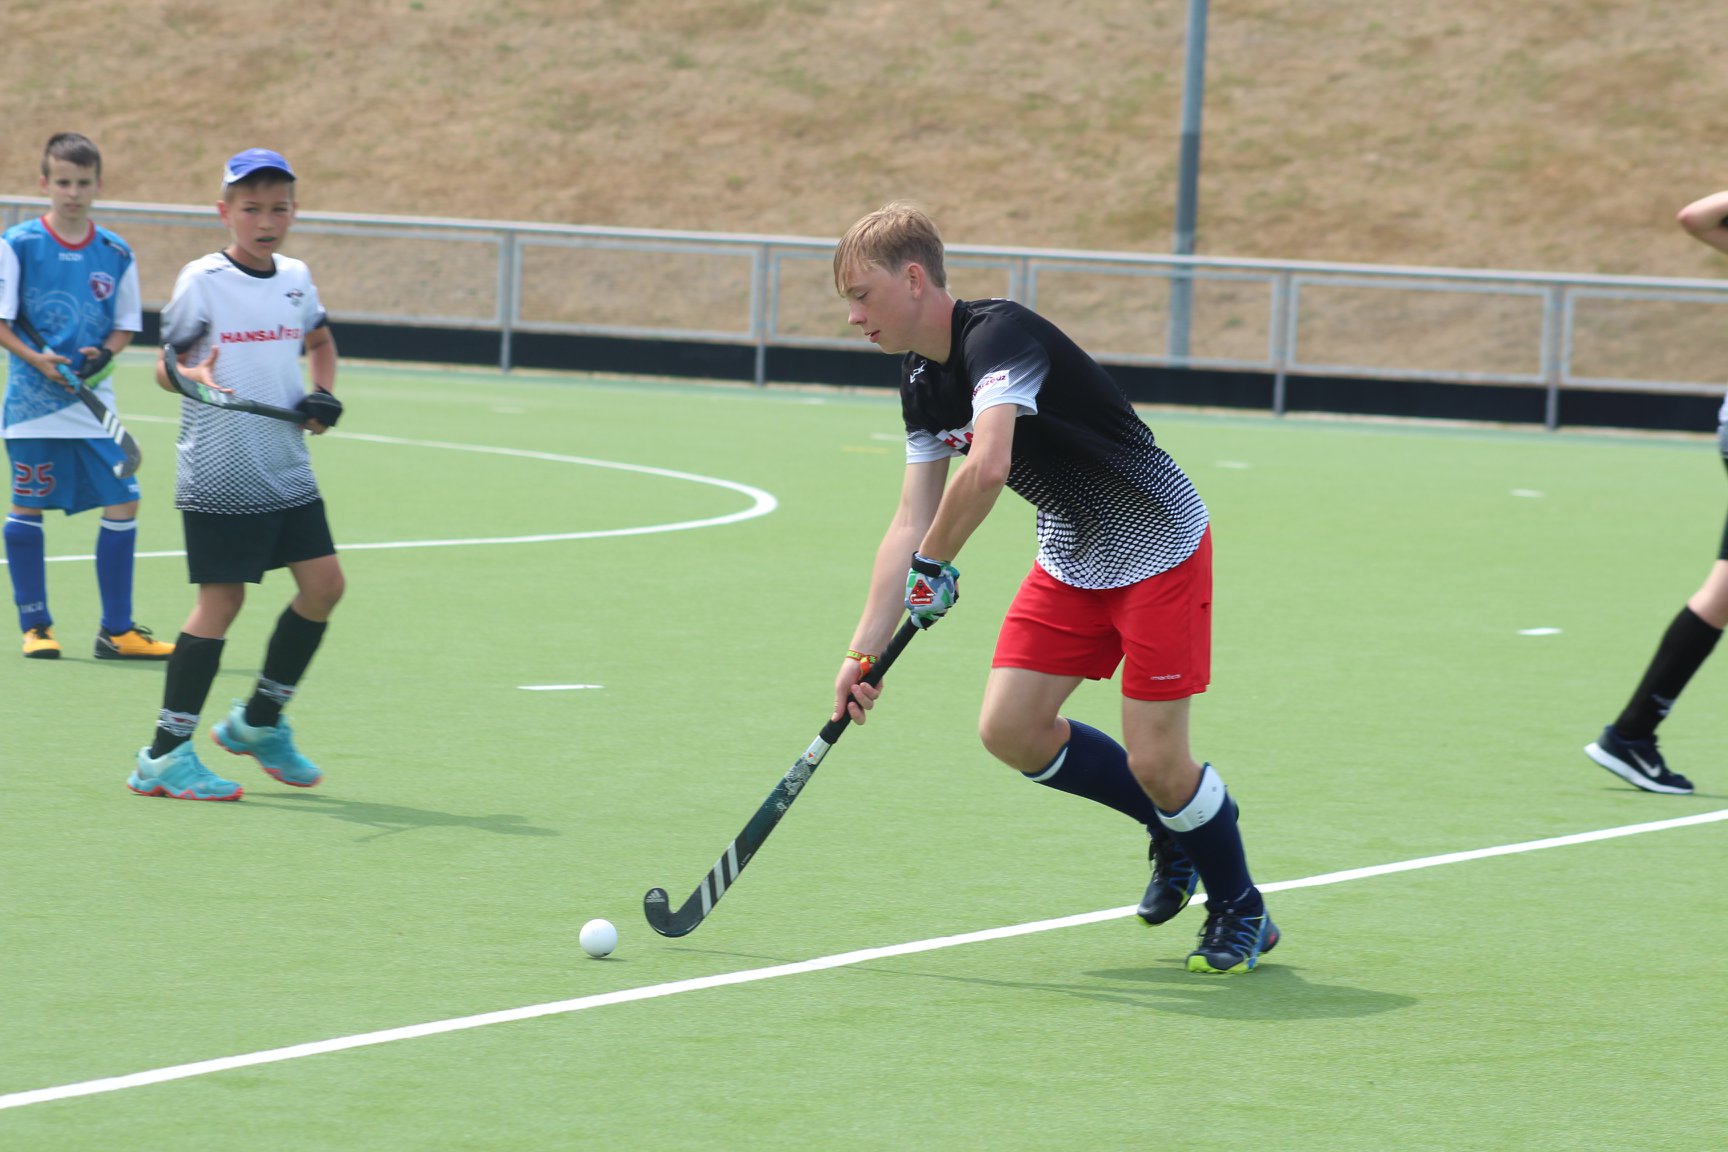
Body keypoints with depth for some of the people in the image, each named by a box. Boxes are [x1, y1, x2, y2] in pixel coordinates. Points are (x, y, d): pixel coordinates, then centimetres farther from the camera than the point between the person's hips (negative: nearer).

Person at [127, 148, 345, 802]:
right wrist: (189, 373, -28)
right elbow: (165, 365, -6)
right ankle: (165, 755, 0)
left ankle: (259, 722, 21)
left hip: (288, 471, 6)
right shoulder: (202, 282, -9)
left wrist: (323, 393, 8)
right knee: (220, 601, -7)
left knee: (323, 583, 2)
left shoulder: (295, 278, 8)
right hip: (220, 474, -6)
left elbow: (319, 340, 26)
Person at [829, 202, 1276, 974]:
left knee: (1157, 762, -9)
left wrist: (933, 566, -25)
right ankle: (1172, 827, 21)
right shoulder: (922, 380, 3)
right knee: (1011, 729, -1)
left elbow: (987, 468, -42)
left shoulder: (997, 337, -27)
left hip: (1159, 548, -9)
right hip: (1072, 557, 9)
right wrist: (866, 648, -1)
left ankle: (1242, 915, 16)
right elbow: (912, 522, 6)